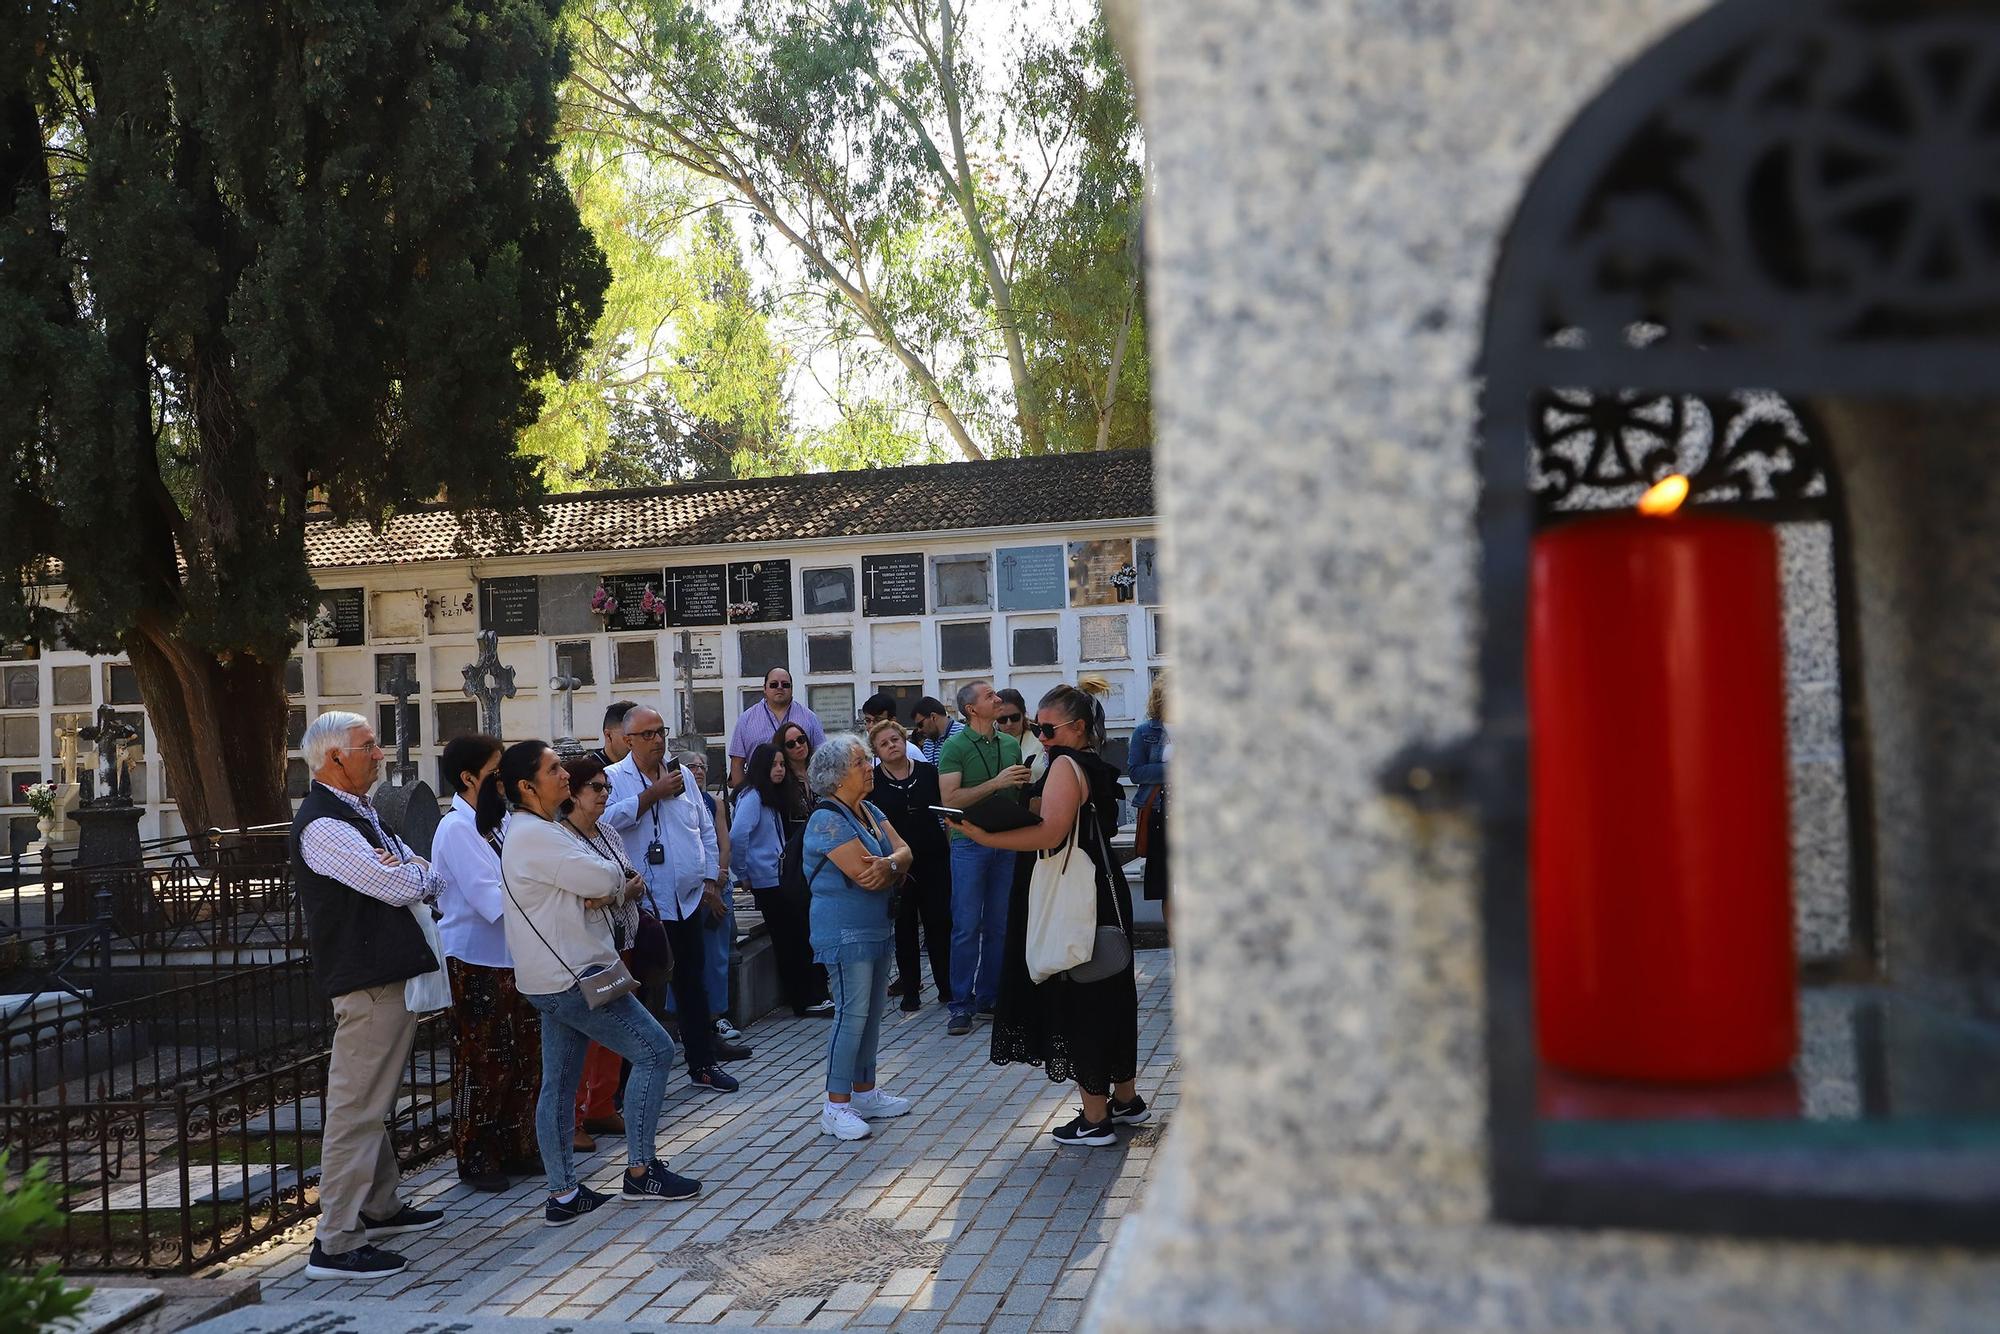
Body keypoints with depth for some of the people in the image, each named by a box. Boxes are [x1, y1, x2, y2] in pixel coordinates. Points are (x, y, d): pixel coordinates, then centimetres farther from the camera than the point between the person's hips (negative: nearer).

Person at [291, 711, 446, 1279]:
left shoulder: (360, 814, 17)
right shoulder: (324, 825, -16)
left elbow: (429, 880, 15)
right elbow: (401, 887, -23)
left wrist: (408, 873, -8)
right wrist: (415, 872, 0)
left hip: (391, 975, 11)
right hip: (367, 982, -11)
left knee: (374, 1103, 21)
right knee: (356, 1109, -7)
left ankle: (381, 1207, 34)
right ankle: (335, 1244, -3)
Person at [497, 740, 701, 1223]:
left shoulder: (546, 829, 16)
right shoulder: (534, 835, -18)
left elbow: (612, 881, 13)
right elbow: (604, 879, -23)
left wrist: (611, 890, -10)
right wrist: (618, 882, 1)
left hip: (556, 978, 10)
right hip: (571, 977, -10)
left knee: (559, 1084, 11)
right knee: (654, 1050, -4)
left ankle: (562, 1193, 16)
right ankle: (640, 1172, 2)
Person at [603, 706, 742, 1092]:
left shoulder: (683, 775, 12)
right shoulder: (614, 778, -4)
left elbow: (706, 830, 17)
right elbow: (609, 819, -24)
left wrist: (711, 880, 10)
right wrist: (654, 793, -19)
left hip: (688, 900, 5)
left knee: (693, 984, 13)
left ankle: (703, 1063, 23)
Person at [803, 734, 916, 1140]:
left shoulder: (869, 812, 12)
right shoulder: (827, 820, -17)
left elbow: (904, 851, 2)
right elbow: (864, 874, -23)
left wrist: (888, 864, -21)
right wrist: (896, 868, -4)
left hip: (876, 928, 9)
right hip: (845, 932, -9)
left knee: (873, 1011, 14)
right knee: (852, 1013, -9)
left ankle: (864, 1092, 24)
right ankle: (836, 1107, -2)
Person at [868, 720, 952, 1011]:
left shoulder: (928, 772, 4)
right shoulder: (871, 782, -2)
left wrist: (950, 846, 5)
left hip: (933, 859, 1)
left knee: (939, 922, 3)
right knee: (904, 927, 6)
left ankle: (947, 985, 15)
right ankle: (910, 989, 17)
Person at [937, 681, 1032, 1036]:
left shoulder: (1010, 744, 11)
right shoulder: (954, 747, -6)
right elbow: (950, 799, -15)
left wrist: (1024, 783, -1)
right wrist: (996, 783, -19)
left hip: (1005, 841, 5)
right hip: (970, 843, -5)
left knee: (1000, 925, 9)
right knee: (967, 926, -2)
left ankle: (989, 996, 19)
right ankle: (961, 1004, 4)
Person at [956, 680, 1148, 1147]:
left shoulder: (1066, 765, -16)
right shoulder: (1097, 768, 14)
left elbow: (1050, 833, -26)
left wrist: (984, 837, -27)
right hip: (1105, 892, 10)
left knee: (1078, 1000, -1)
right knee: (1108, 994, 18)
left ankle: (1094, 1119, 7)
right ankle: (1125, 1099, 30)